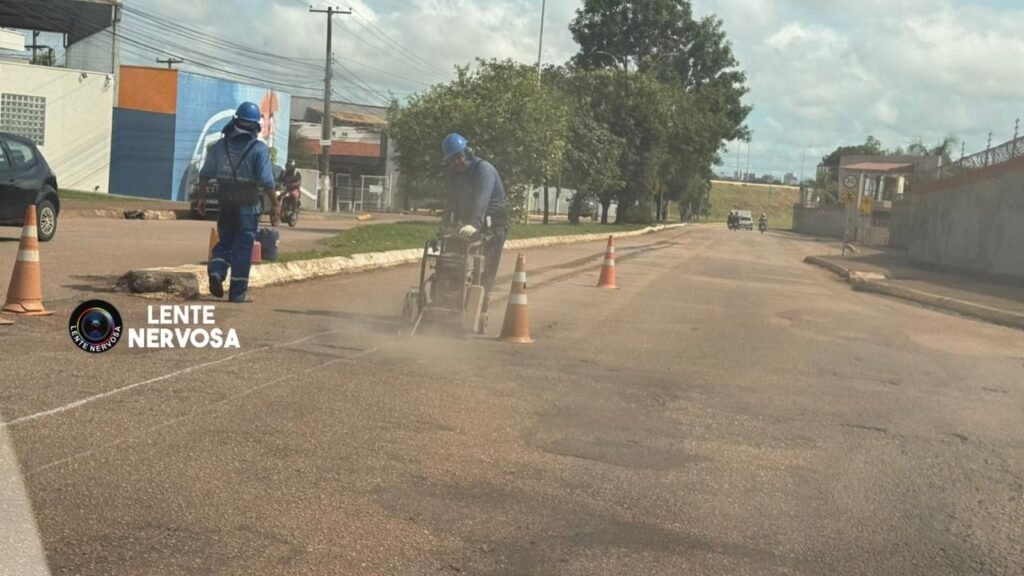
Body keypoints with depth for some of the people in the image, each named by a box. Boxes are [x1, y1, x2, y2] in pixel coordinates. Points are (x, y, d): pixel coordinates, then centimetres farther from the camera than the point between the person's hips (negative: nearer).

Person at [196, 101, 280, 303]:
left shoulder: (220, 146, 5)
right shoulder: (259, 149, -8)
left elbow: (205, 174, 7)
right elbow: (266, 181, -13)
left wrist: (202, 198, 18)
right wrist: (275, 205, -5)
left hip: (225, 205, 4)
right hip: (247, 206, -3)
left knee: (225, 242, 20)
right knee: (243, 248, 3)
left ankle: (215, 272, -5)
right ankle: (238, 293, 6)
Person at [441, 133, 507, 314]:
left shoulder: (484, 169, -20)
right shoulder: (454, 174, 7)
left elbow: (481, 200, -36)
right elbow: (452, 201, 2)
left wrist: (474, 224, -49)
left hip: (493, 226, -7)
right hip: (468, 225, 7)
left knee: (485, 271, -11)